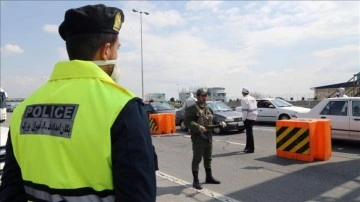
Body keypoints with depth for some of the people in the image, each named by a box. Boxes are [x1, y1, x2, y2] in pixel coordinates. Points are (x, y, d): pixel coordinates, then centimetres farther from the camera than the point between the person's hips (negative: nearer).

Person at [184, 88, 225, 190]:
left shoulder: (208, 109, 16)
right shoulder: (192, 109, -8)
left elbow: (213, 120, 22)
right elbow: (187, 122, -16)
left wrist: (220, 123, 3)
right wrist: (198, 127, -27)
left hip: (208, 138, 8)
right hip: (198, 138, -7)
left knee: (208, 159, 18)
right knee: (197, 159, 0)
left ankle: (209, 177, 33)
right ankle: (196, 181, 8)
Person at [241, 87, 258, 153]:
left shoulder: (244, 99, -12)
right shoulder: (253, 98, 15)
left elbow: (245, 110, -18)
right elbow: (256, 108, 17)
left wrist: (244, 118, -13)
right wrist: (255, 116, 19)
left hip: (248, 118, -9)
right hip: (253, 117, 9)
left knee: (249, 132, -5)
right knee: (249, 132, 18)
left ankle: (251, 148, -2)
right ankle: (248, 147, 29)